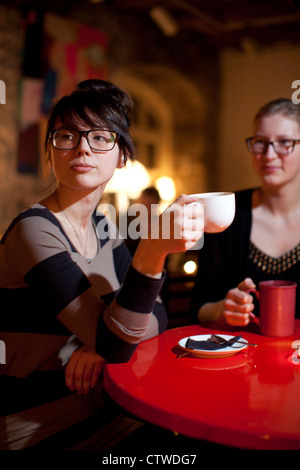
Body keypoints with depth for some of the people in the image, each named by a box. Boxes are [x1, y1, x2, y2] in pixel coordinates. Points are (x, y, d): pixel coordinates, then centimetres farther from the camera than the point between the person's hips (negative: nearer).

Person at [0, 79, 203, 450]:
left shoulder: (101, 227, 4)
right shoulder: (34, 231, -20)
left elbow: (156, 317, 3)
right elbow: (113, 346, -25)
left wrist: (102, 342, -17)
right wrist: (152, 251, -40)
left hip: (95, 416, 7)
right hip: (37, 433, -6)